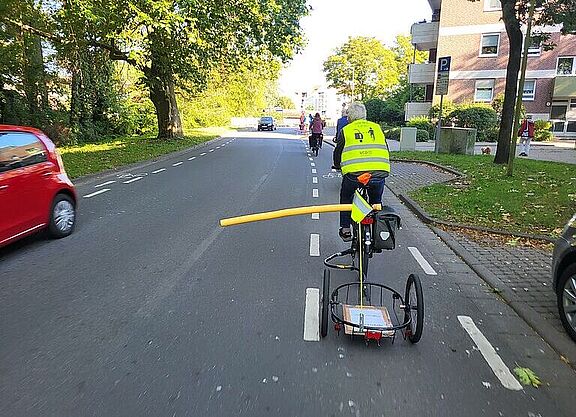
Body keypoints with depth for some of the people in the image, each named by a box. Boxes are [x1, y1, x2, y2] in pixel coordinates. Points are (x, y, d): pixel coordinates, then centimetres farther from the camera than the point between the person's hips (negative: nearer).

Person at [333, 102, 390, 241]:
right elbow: (385, 150, 26)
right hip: (380, 172, 2)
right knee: (376, 201, 28)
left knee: (346, 198, 25)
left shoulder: (345, 130, 13)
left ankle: (345, 230, 23)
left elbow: (338, 152, 18)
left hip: (354, 173, -2)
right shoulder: (377, 127, 21)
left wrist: (337, 166, 38)